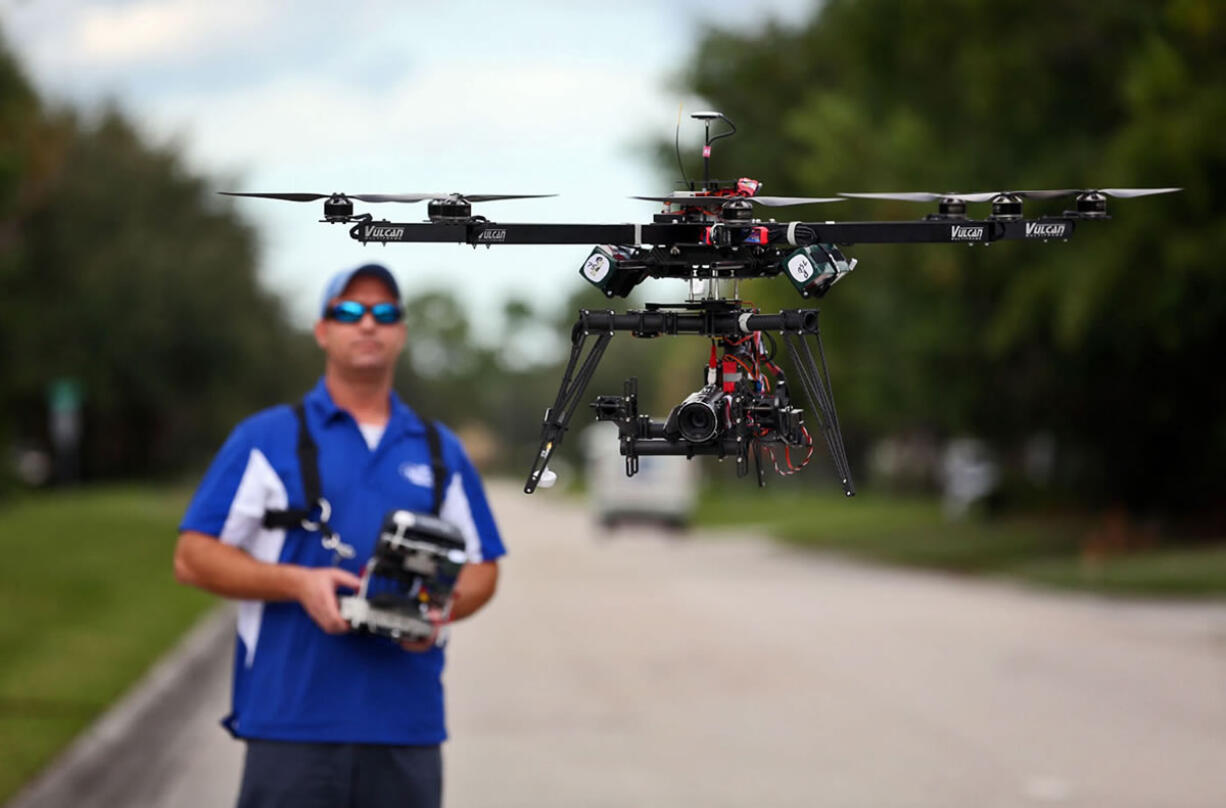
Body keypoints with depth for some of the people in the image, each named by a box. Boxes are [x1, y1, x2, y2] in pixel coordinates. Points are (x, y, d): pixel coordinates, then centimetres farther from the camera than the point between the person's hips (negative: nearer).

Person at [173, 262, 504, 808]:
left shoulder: (440, 452, 16)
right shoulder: (266, 439, 5)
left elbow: (481, 567, 19)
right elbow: (193, 556, 0)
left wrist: (440, 608, -4)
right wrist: (298, 583, -14)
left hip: (408, 725, 3)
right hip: (291, 720, -3)